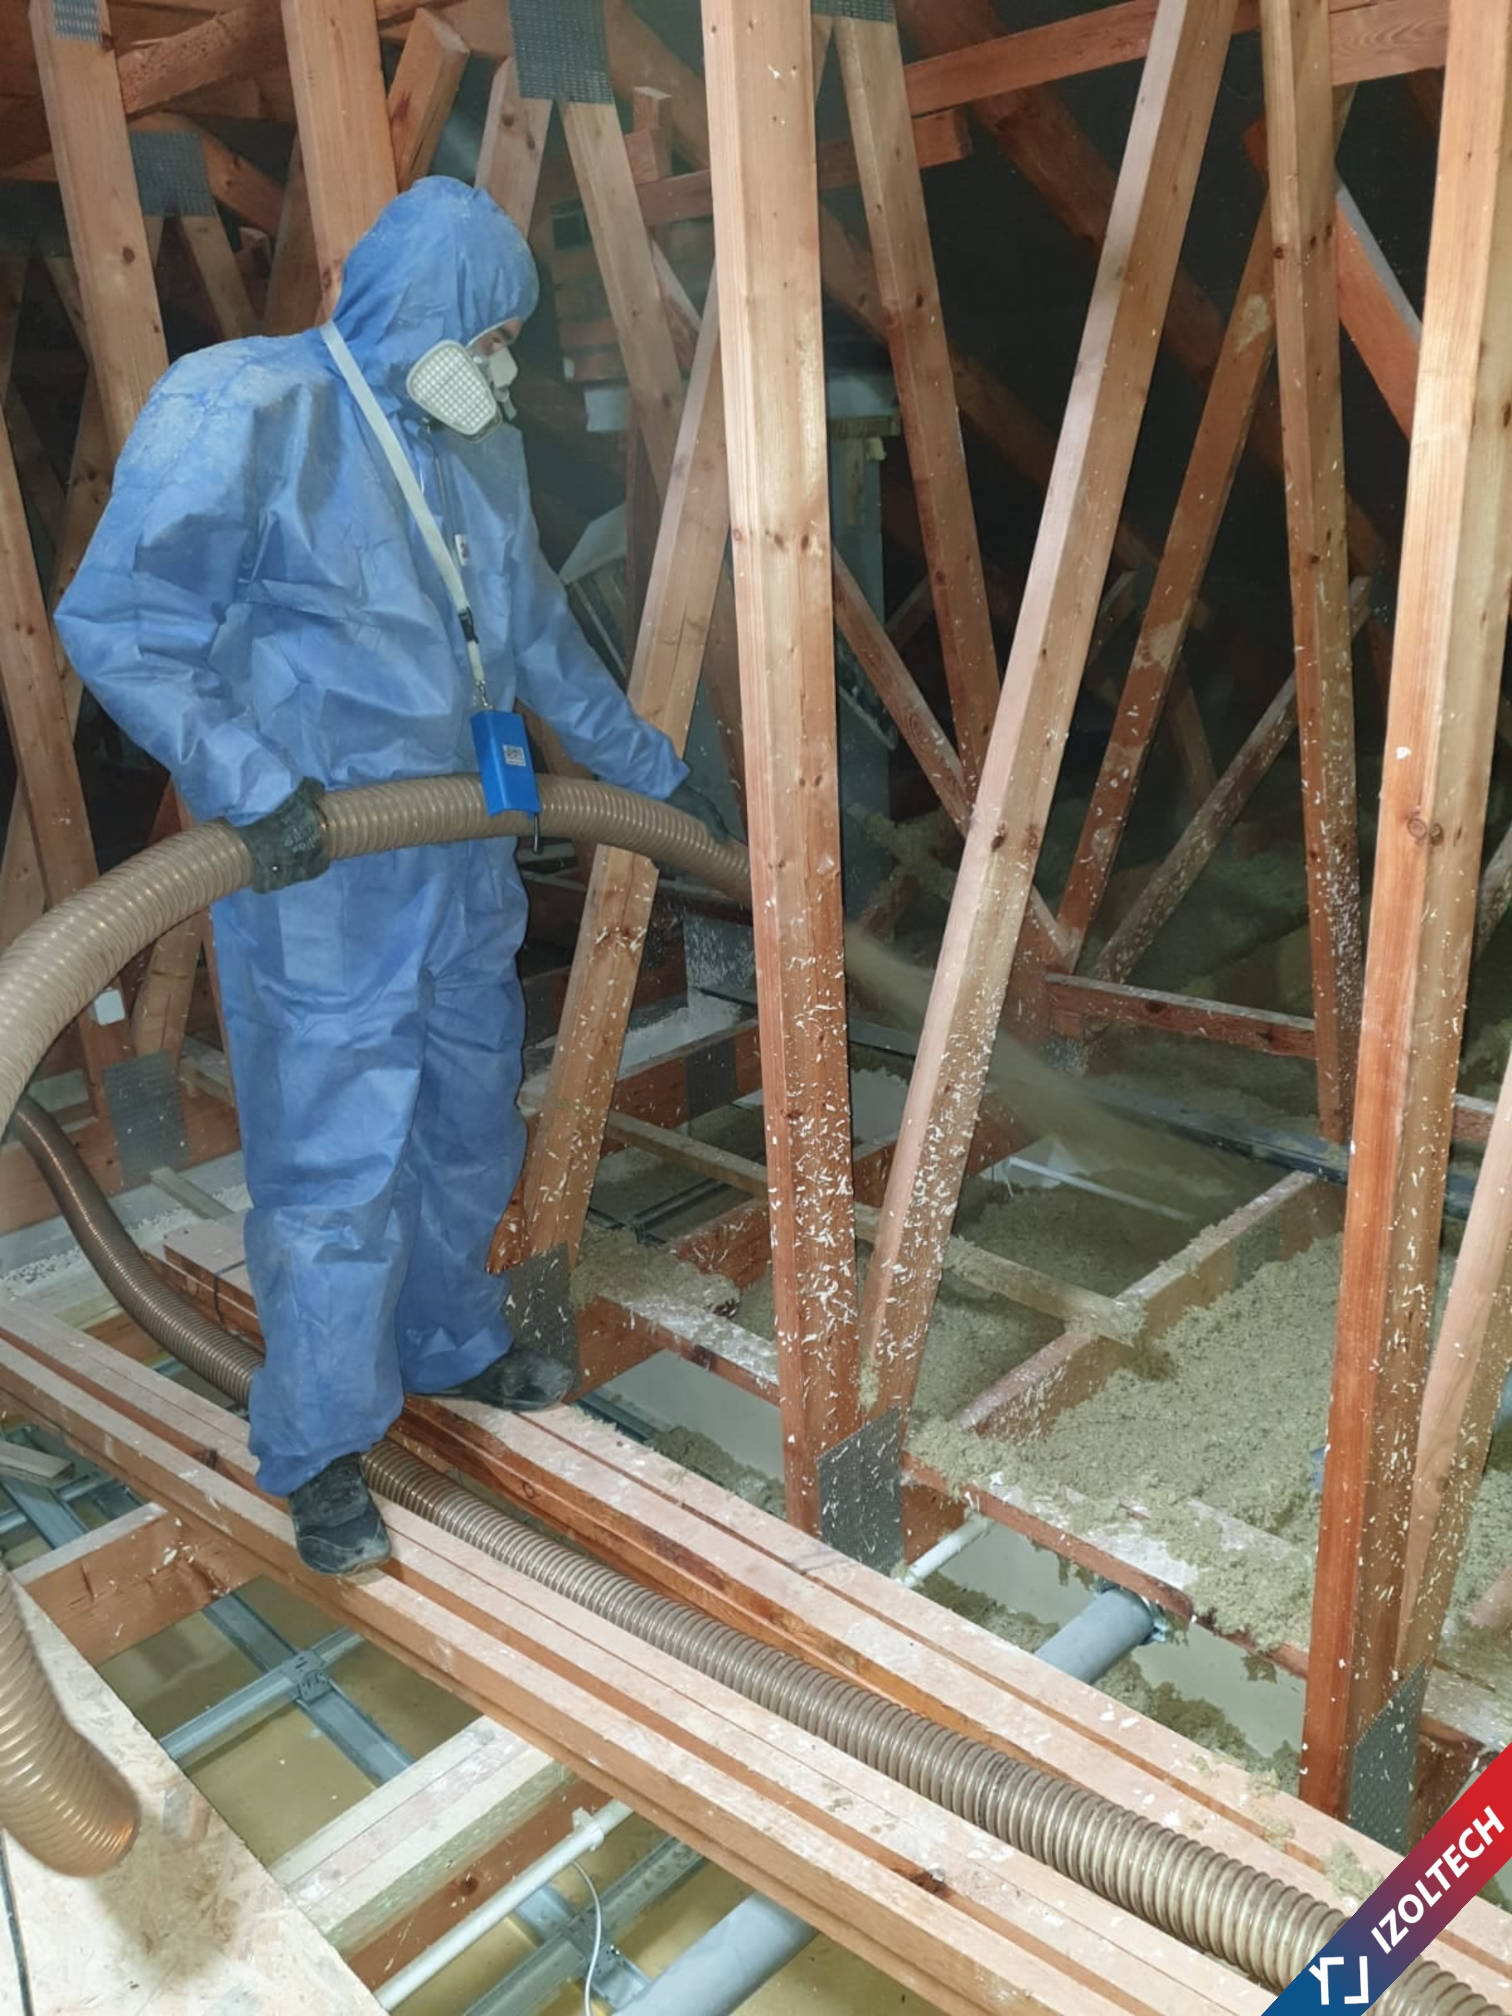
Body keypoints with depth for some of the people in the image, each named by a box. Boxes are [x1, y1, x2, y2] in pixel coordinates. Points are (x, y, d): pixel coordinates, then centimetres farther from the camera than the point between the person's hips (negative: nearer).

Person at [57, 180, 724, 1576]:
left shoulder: (478, 451, 11)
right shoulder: (243, 412, -12)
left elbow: (544, 641, 20)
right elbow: (118, 626, -14)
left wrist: (659, 774, 23)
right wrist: (253, 785, -25)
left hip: (463, 867, 8)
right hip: (319, 884, -7)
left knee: (470, 1131, 18)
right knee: (337, 1171, 0)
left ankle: (452, 1346, 41)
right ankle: (319, 1457, 19)